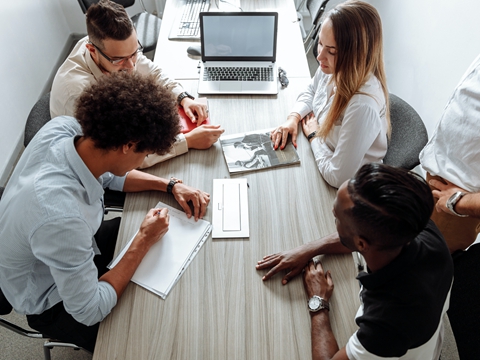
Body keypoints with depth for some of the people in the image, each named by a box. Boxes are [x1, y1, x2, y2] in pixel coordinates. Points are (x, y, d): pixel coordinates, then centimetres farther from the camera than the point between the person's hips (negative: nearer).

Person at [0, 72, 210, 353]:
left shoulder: (63, 127, -23)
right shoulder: (62, 217, -45)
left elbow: (110, 174, 0)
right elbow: (89, 311, -29)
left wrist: (170, 185, -10)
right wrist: (144, 241, -23)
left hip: (75, 247, 7)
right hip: (53, 302, -7)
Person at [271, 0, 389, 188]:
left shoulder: (363, 106, -37)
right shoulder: (332, 69, -14)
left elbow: (338, 177, -33)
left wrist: (313, 135, -18)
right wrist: (293, 118, -11)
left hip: (342, 190, -6)